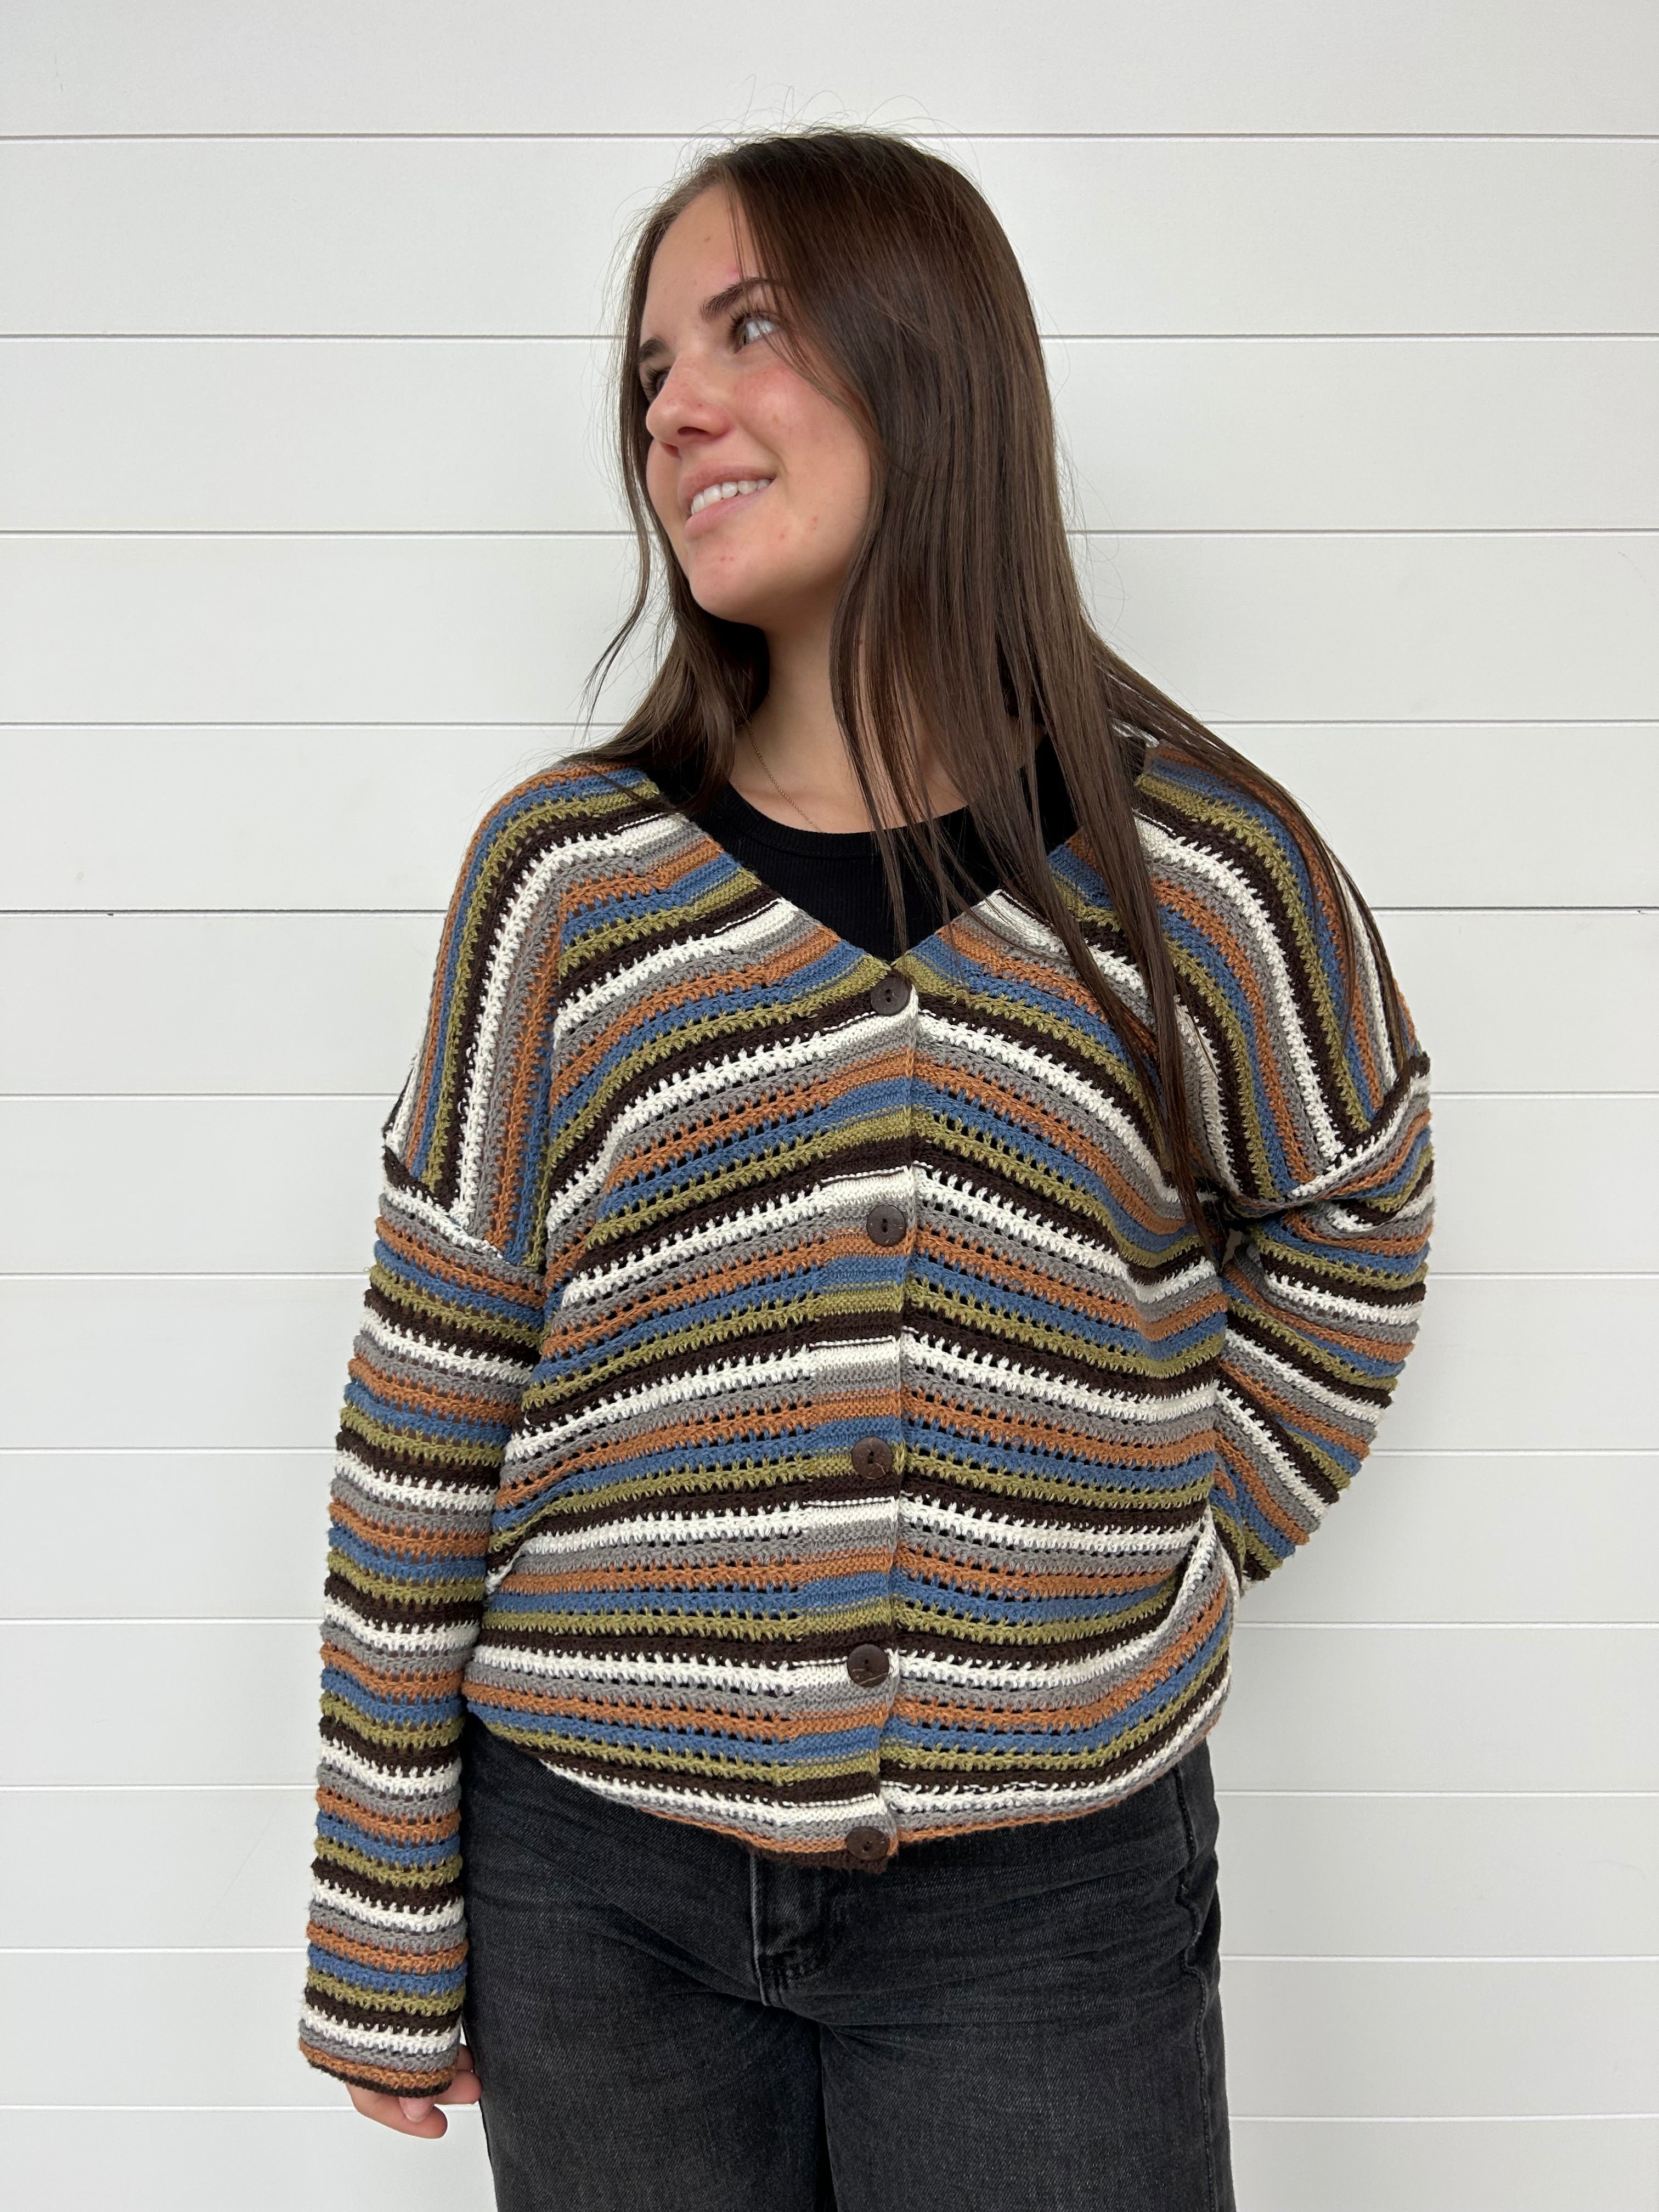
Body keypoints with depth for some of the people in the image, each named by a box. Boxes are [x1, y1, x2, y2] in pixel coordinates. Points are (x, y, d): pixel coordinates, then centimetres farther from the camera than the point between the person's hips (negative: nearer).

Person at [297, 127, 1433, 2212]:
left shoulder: (1202, 865, -6)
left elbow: (1349, 1223, 14)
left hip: (1049, 1905, 0)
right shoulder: (565, 873, -5)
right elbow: (425, 1418, -2)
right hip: (599, 1892, 1)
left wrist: (1179, 1555, 6)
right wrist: (385, 1936, 1)